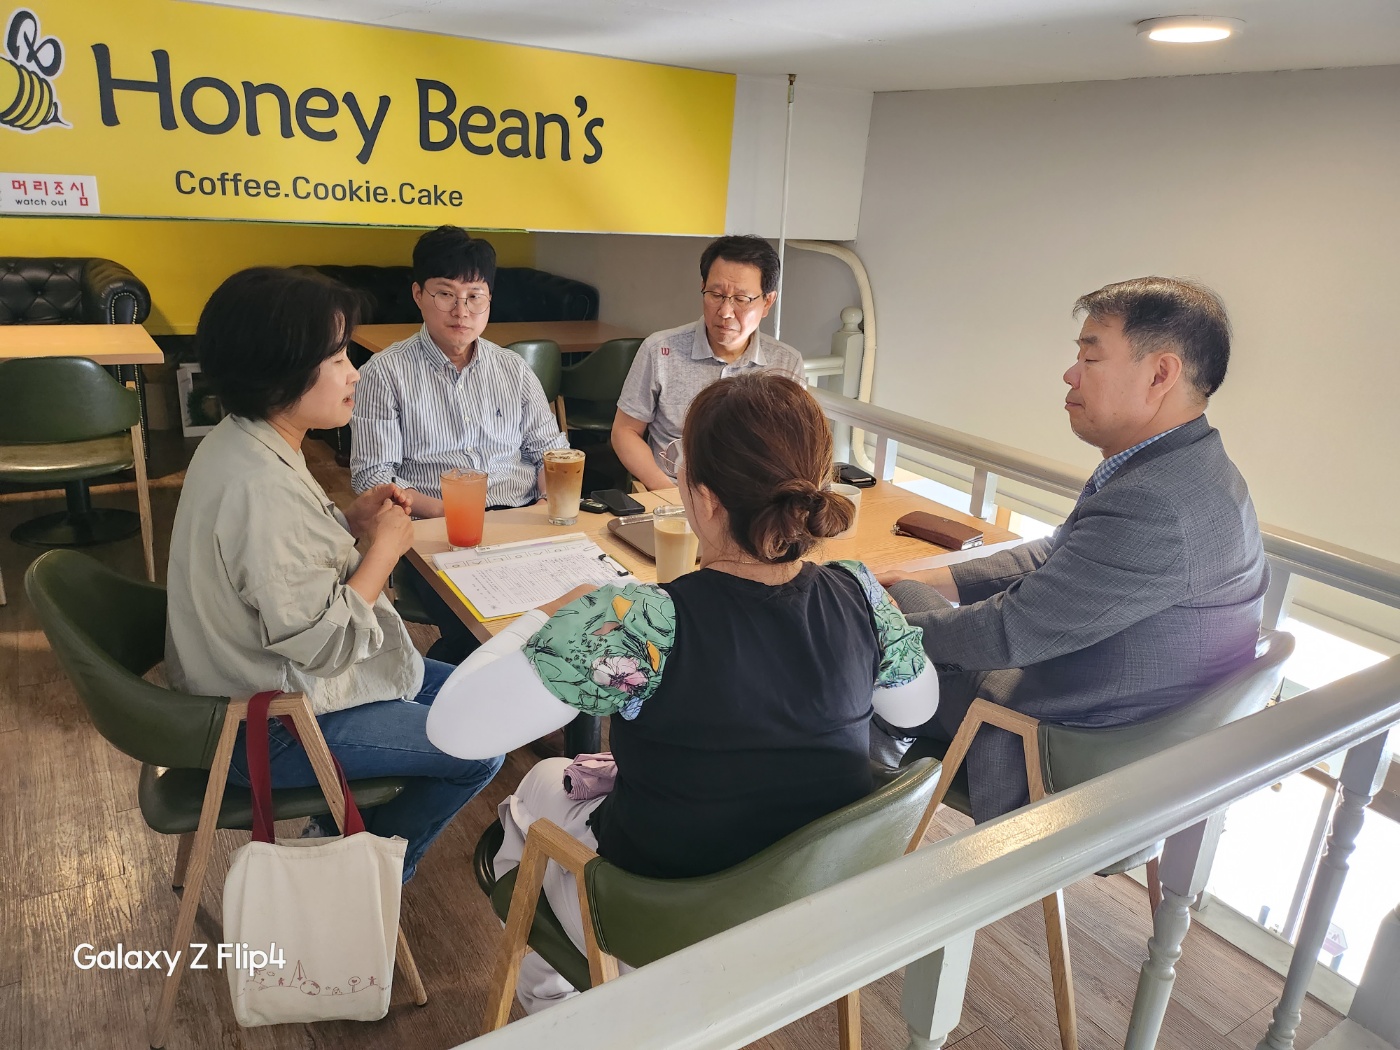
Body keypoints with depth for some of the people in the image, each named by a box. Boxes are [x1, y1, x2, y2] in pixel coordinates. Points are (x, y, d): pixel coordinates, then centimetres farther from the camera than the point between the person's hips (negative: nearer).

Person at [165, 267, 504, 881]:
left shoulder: (239, 442, 0)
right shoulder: (261, 486, -32)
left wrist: (350, 521, -2)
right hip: (268, 729, -10)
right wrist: (384, 548, -17)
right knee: (480, 750, -2)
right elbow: (323, 641, -30)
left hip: (258, 680, 10)